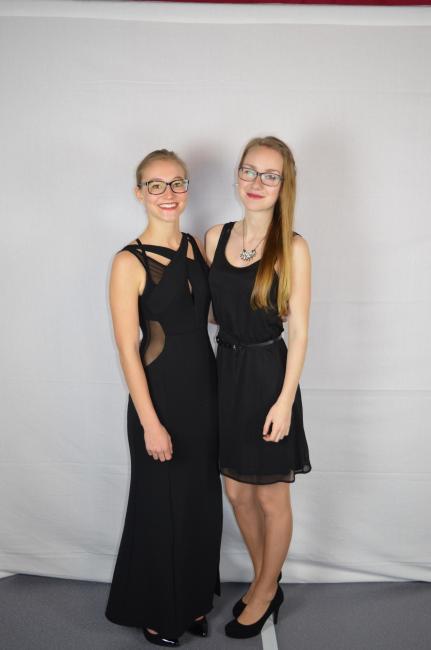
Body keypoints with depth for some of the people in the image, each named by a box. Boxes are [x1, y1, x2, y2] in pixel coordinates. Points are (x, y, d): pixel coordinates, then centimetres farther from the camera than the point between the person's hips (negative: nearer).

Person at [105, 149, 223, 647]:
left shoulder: (198, 248, 4)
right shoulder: (129, 262, -13)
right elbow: (128, 350, -15)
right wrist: (150, 422, -16)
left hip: (205, 389, 6)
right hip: (160, 394, -6)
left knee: (203, 501, 17)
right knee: (162, 504, 10)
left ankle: (194, 598, 41)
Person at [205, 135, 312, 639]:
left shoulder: (292, 247, -11)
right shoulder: (216, 236, 3)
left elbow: (299, 330, -12)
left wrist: (285, 400, -15)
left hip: (267, 375, -5)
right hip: (226, 370, 6)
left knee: (271, 498, 11)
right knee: (236, 490, 17)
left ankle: (265, 592, 36)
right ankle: (265, 584, 41)